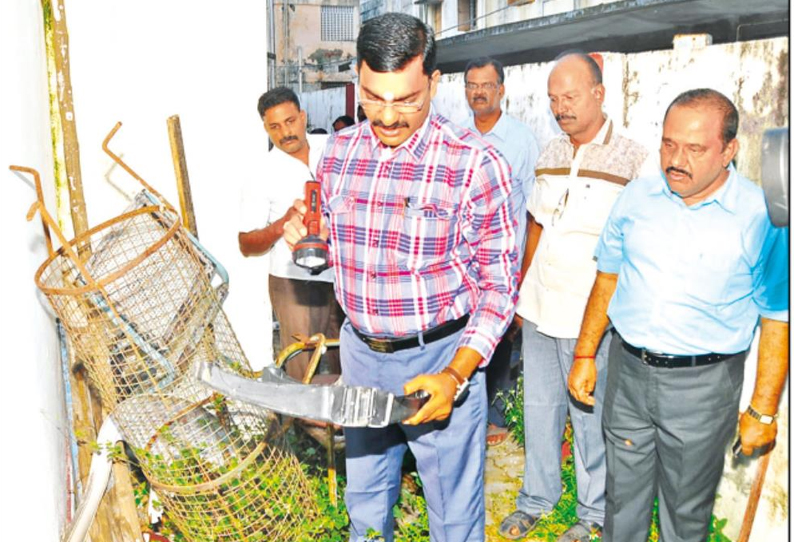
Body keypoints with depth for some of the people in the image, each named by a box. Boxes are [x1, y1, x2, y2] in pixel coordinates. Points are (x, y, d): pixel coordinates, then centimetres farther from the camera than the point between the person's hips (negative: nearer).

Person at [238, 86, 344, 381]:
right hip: (295, 283, -4)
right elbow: (246, 246, -7)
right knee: (303, 373, 3)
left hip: (342, 276, 4)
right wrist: (282, 225, -24)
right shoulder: (262, 176, -10)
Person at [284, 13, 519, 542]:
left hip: (441, 357, -4)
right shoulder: (338, 151, 0)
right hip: (361, 350, 5)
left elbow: (499, 283, -13)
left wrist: (455, 375, -20)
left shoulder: (474, 164, -16)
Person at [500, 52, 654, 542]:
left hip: (591, 317, -5)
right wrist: (523, 292, 14)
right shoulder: (551, 154, 8)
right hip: (539, 309, 5)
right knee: (538, 407, 16)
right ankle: (537, 498, 36)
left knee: (590, 417, 9)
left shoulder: (633, 159, -10)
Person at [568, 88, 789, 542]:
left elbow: (778, 321, -7)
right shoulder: (637, 197, -1)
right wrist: (585, 355, 8)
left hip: (702, 385, -3)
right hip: (627, 371, 3)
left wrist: (763, 411, -6)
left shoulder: (762, 216, -12)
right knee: (623, 497, 19)